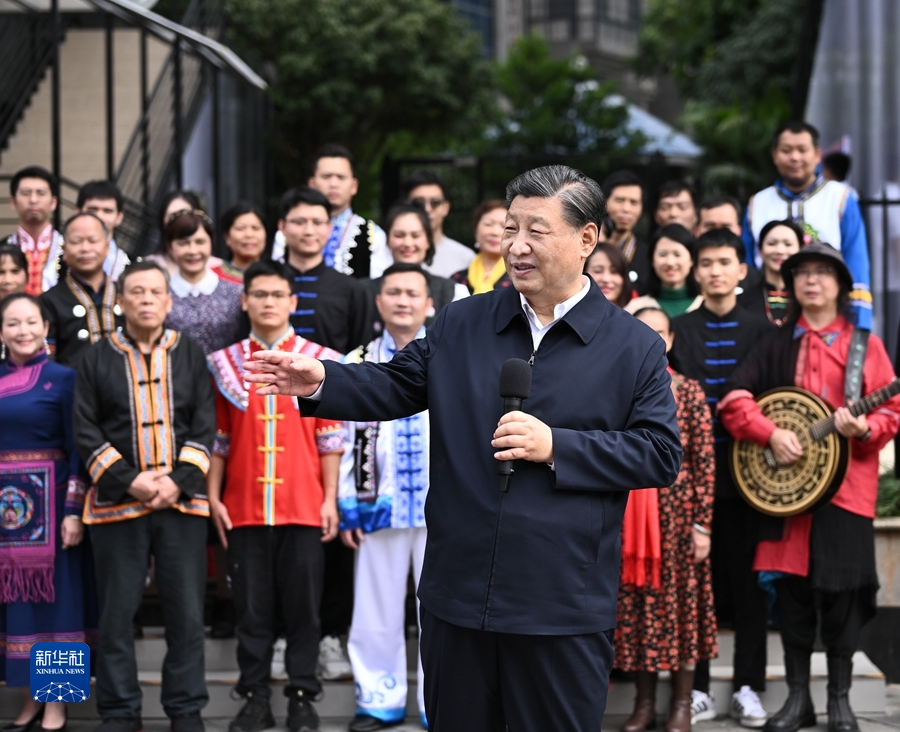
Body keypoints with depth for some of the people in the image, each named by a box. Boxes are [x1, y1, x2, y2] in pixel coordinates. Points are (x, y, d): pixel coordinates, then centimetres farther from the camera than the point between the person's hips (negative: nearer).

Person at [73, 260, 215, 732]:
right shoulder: (98, 358, 6)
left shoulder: (190, 356, 9)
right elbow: (85, 432, 1)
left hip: (182, 500, 1)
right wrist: (129, 480, -10)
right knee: (116, 612, 1)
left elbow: (204, 427, 5)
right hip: (116, 501, -1)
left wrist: (179, 481, -9)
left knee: (186, 611, 1)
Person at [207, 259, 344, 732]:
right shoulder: (225, 364, 8)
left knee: (303, 605, 2)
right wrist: (213, 497, 2)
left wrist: (331, 498, -1)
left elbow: (330, 437, 4)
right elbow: (217, 437, 8)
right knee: (252, 607, 4)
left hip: (303, 508, -1)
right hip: (243, 508, 1)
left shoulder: (318, 362, 5)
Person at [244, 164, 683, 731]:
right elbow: (396, 386, 12)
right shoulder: (462, 325, 9)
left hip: (565, 611, -3)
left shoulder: (636, 347, -2)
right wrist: (320, 382, -6)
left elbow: (661, 454, -5)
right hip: (459, 595, 3)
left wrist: (556, 446, -15)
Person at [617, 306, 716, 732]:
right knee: (635, 601, 5)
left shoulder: (689, 393, -1)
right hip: (627, 516, 2)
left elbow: (705, 464, -4)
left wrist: (702, 524, -8)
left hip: (677, 513, -2)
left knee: (680, 599, 3)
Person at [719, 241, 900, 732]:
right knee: (792, 587, 3)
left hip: (846, 485, -2)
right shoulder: (777, 346, 11)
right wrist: (771, 435, -12)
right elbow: (733, 398, 3)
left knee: (841, 588, -3)